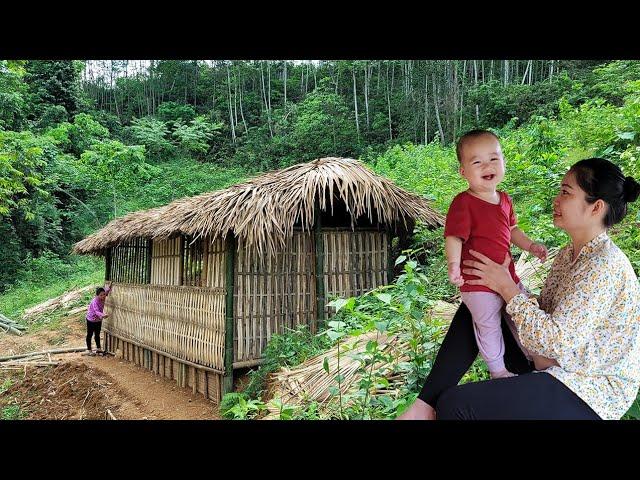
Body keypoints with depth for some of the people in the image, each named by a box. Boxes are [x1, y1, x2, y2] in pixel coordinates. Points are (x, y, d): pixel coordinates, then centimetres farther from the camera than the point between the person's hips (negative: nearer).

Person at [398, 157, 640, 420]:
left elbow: (556, 341, -27)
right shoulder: (569, 253, 6)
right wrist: (504, 286, -7)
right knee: (473, 310, 7)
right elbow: (542, 312, 7)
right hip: (552, 364, 9)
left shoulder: (604, 265, -23)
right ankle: (426, 406, 3)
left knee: (455, 404, -24)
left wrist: (508, 287, -19)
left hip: (587, 393, -9)